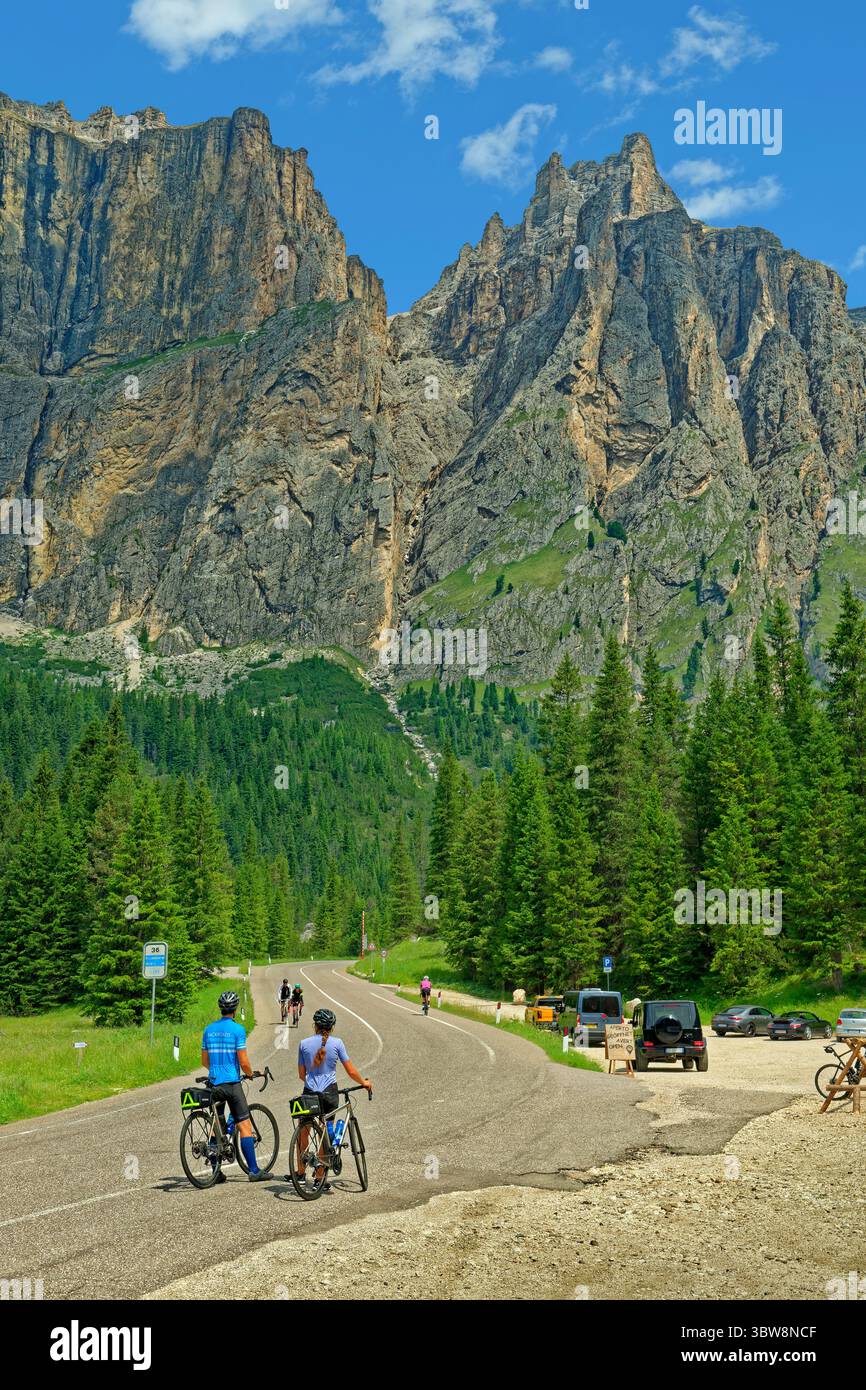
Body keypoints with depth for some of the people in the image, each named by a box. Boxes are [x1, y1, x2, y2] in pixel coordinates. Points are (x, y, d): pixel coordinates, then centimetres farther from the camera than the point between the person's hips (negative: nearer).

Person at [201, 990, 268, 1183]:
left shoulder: (209, 1029, 8)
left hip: (213, 1083, 5)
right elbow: (243, 1062, -12)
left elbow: (204, 1061, 14)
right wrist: (250, 1073, 8)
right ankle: (254, 1171, -2)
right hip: (232, 1083, -5)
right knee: (244, 1125, 0)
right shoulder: (237, 1029, -10)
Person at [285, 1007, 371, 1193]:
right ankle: (319, 1179, 10)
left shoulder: (304, 1043, 0)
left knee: (303, 1132, 19)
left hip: (309, 1093, 1)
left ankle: (301, 1172, 24)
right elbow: (351, 1071, -1)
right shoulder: (336, 1043, -4)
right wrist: (364, 1082, 17)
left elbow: (301, 1074, 6)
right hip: (329, 1094, -1)